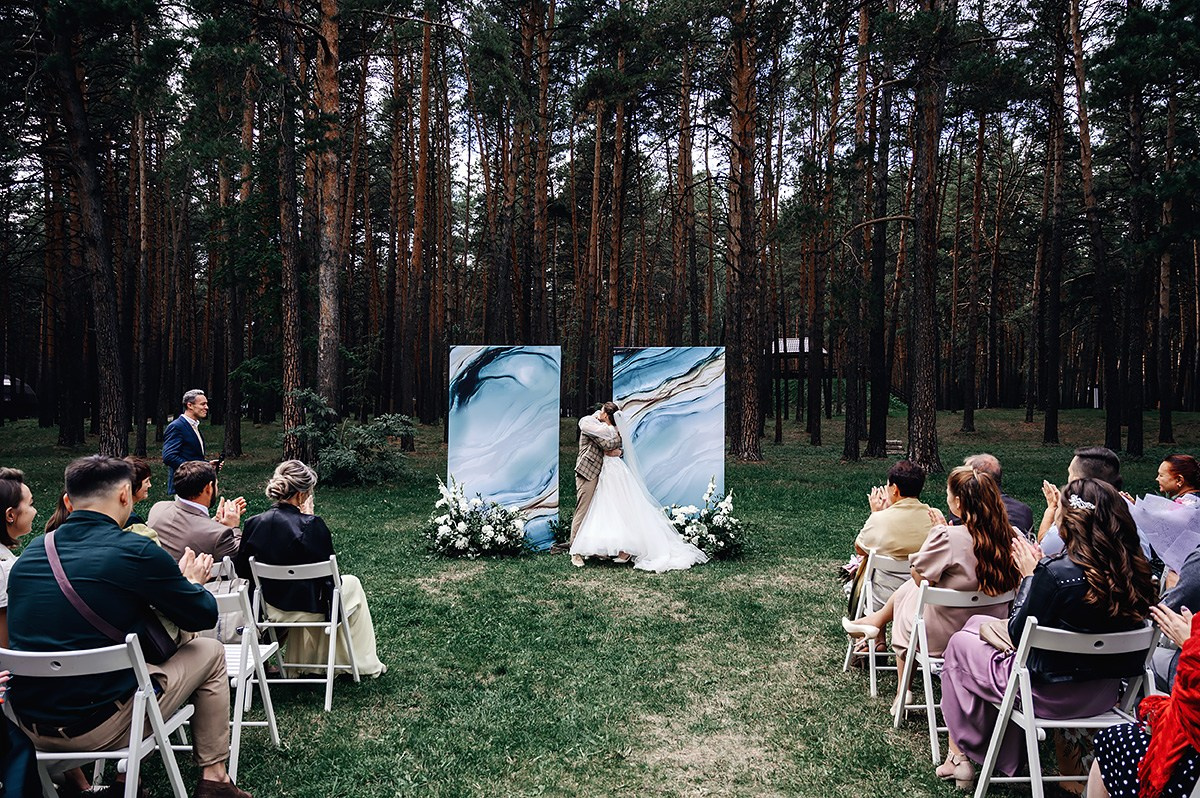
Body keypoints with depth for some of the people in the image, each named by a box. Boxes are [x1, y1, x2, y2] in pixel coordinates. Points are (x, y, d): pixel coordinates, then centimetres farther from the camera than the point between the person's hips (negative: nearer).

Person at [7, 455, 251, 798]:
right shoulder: (137, 552, -15)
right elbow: (205, 616, -3)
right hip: (99, 727, -6)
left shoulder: (31, 552, 3)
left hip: (30, 728, 7)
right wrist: (192, 582, 18)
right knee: (210, 652, 14)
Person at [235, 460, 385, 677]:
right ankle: (366, 664, 35)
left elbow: (241, 570, 2)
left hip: (270, 609, 5)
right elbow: (329, 574, -14)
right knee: (352, 584, 24)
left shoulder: (254, 523, -10)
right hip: (309, 609, -5)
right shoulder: (313, 525, -23)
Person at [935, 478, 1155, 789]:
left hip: (1049, 694, -7)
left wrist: (1029, 575, -5)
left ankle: (961, 755, 28)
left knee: (960, 643, 16)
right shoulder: (1133, 571, -8)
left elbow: (1017, 634, -14)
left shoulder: (1056, 572, -28)